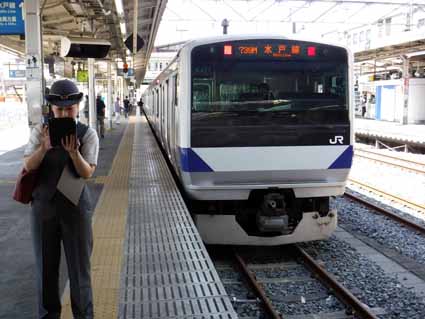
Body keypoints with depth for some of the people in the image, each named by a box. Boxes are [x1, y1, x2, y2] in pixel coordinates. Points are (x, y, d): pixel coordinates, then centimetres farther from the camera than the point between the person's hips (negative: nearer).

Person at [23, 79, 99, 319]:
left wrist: (73, 152, -31)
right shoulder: (40, 132, -1)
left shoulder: (88, 134, -7)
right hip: (44, 205, 2)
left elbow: (87, 173, -12)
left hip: (76, 205, -2)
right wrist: (44, 147, -27)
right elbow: (29, 166, -8)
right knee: (46, 264, 13)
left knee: (79, 265, 6)